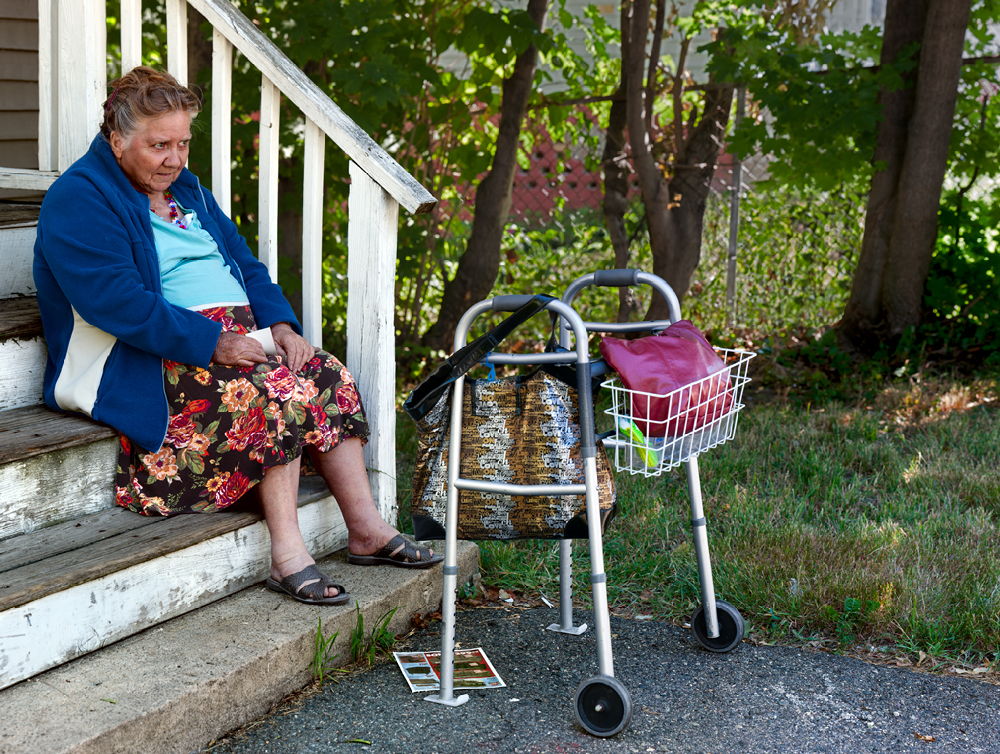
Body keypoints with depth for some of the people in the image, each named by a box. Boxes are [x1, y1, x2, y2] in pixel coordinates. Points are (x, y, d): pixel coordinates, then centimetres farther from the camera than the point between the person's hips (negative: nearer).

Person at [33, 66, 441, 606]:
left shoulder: (184, 189, 20)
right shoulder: (79, 201, -9)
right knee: (277, 391, -28)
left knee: (330, 377, -11)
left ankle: (367, 530, -7)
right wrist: (212, 342, -24)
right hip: (150, 364, -8)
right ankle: (287, 556, -25)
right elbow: (118, 302, -21)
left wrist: (280, 324, -1)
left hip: (235, 339, 9)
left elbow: (244, 265, 19)